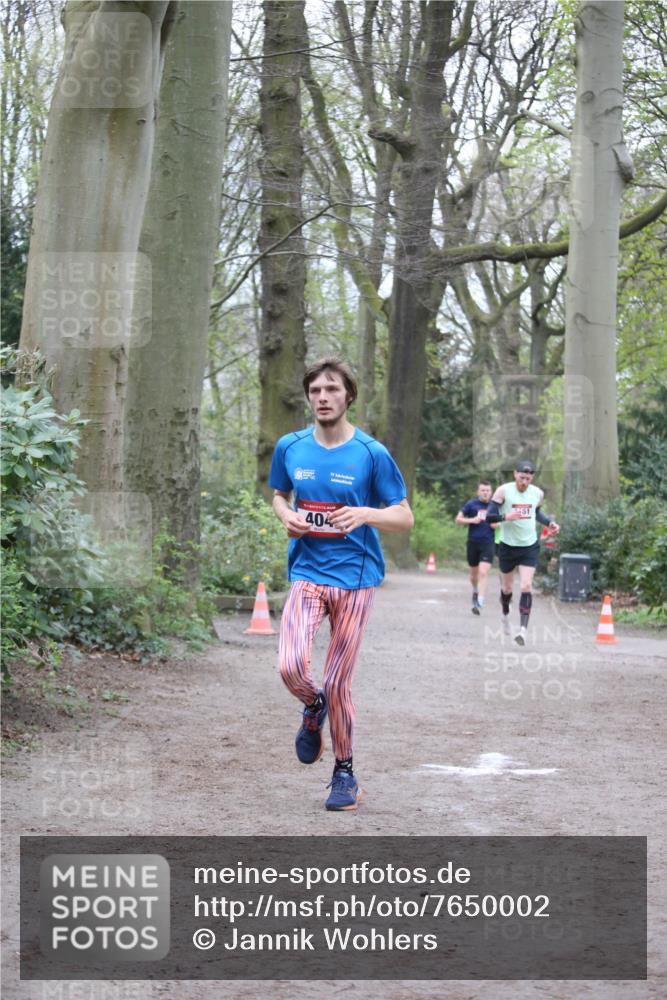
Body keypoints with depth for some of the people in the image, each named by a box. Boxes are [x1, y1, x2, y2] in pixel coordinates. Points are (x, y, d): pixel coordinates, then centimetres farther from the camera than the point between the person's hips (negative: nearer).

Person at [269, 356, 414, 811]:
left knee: (337, 683, 0)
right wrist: (287, 515, -1)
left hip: (355, 575, -2)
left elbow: (405, 517, 0)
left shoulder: (372, 454, -5)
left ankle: (345, 772, 20)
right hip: (307, 572, 2)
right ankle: (314, 707, 19)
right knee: (291, 666, -18)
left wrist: (365, 514, -20)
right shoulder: (290, 448, 4)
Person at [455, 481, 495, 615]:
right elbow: (458, 519, 4)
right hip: (473, 542, 1)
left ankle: (479, 602, -17)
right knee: (474, 572, 14)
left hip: (488, 543, -1)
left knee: (483, 572, -15)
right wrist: (472, 520, -12)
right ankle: (475, 591, 44)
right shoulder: (471, 504, 2)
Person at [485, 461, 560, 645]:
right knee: (506, 587, 13)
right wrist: (506, 516, -30)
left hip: (530, 547, 1)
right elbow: (489, 516, -12)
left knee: (526, 586, -15)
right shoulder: (504, 491, -10)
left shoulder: (537, 493, 1)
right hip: (508, 546, -1)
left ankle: (523, 629, -20)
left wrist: (549, 522, 5)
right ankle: (505, 615, 45)